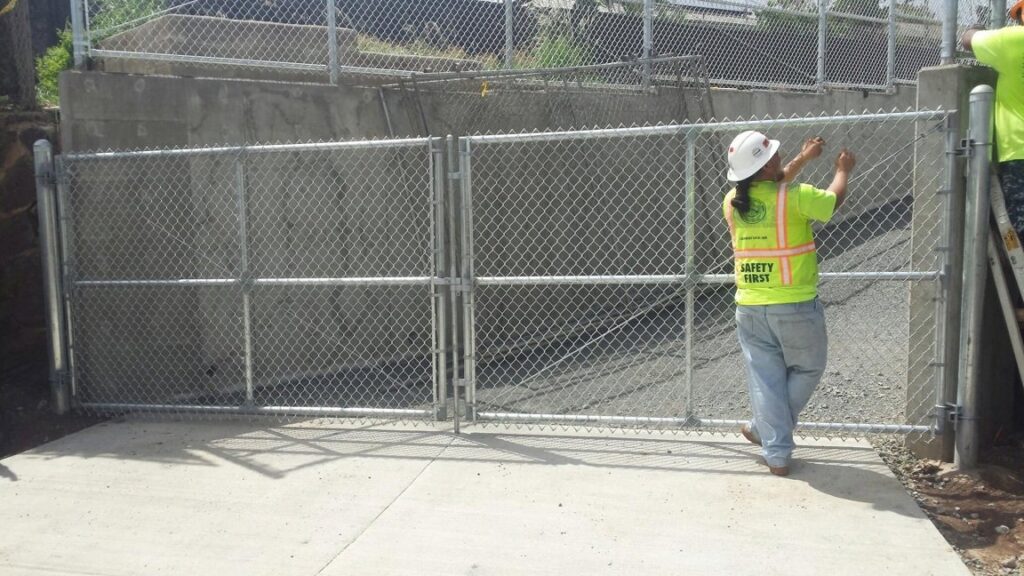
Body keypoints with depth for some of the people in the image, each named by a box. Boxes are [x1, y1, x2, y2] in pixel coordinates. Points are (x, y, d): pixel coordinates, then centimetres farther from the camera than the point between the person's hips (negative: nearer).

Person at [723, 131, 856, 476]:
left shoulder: (732, 202, -1)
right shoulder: (795, 198, -15)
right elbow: (834, 198, 4)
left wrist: (802, 159, 25)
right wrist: (843, 171, 24)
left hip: (750, 309, 4)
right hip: (796, 307, -4)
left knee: (765, 380, 11)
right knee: (807, 370, 20)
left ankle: (777, 454, 17)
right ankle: (766, 430, 28)